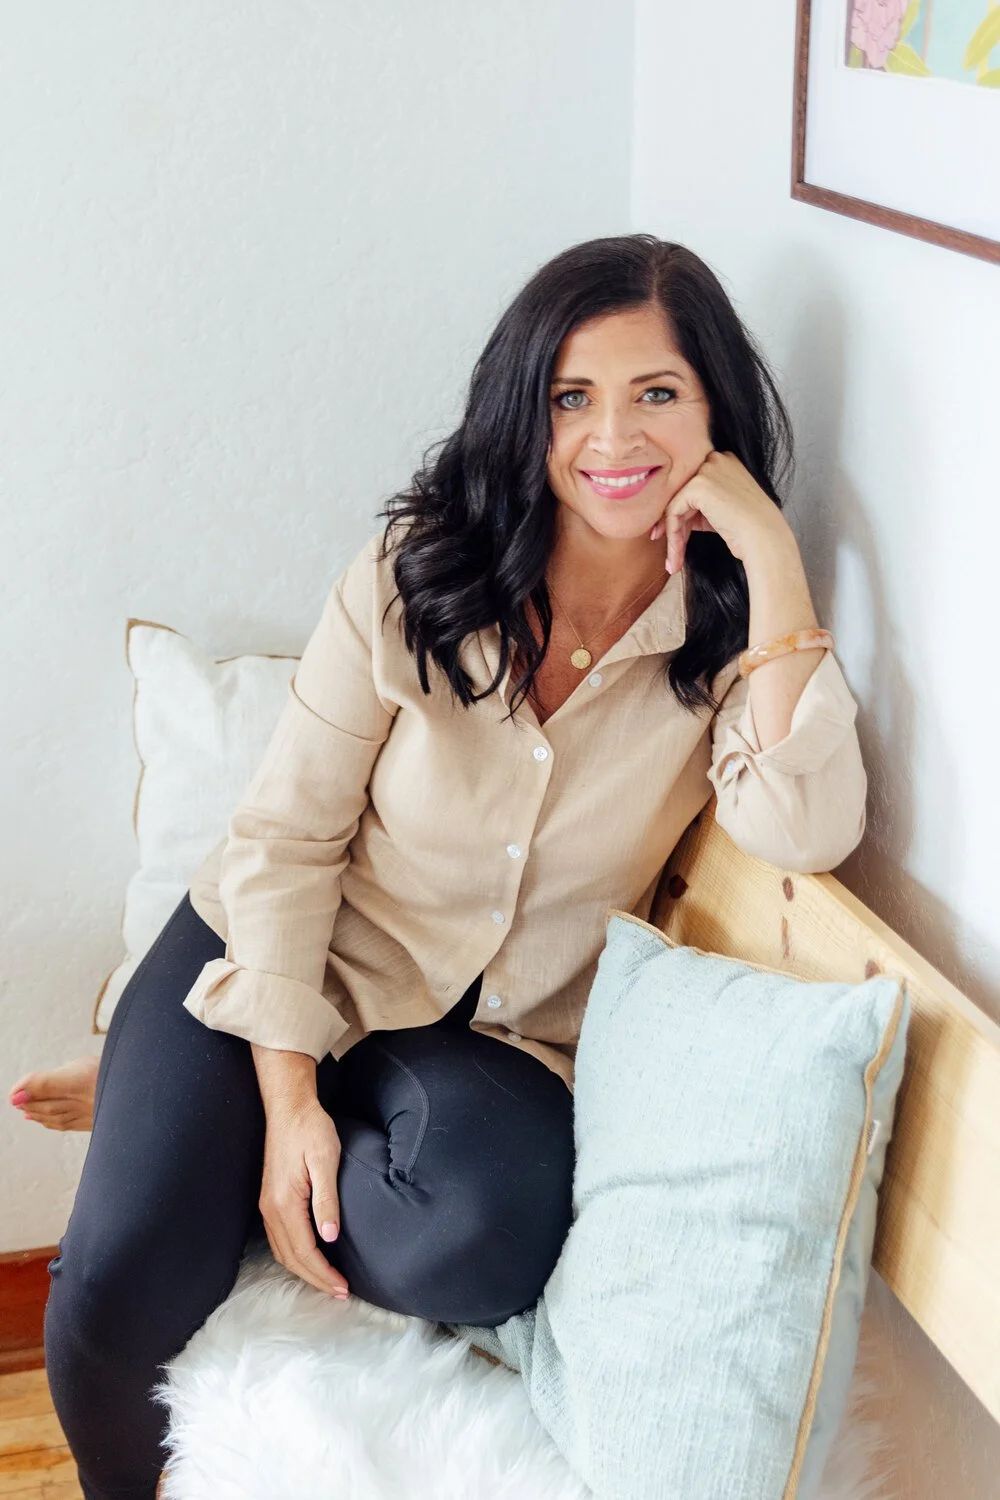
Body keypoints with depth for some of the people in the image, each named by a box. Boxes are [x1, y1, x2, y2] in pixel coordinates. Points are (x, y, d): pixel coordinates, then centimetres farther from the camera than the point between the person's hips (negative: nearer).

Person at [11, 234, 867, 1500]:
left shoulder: (732, 626, -7)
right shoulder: (412, 579, -10)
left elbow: (805, 833, -26)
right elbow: (284, 837, -8)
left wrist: (775, 564, -25)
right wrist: (286, 1088, -16)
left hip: (505, 1037, 2)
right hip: (288, 970, -1)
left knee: (488, 1244, -31)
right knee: (121, 1284, -22)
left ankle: (180, 1125, -3)